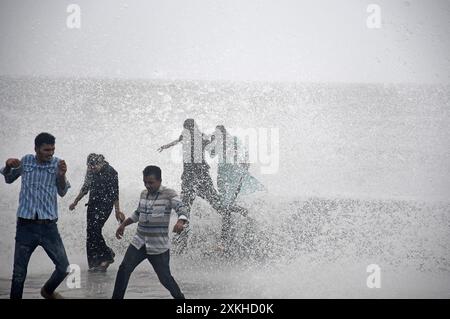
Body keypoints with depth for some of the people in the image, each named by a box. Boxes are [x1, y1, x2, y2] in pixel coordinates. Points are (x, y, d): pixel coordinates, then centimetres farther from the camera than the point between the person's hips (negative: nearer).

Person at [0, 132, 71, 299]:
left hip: (48, 225, 0)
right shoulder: (26, 160, 2)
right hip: (25, 225, 0)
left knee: (64, 268, 3)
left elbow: (62, 192, -4)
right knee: (19, 272, 2)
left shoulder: (57, 163, -2)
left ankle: (47, 291, 31)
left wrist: (62, 175, -22)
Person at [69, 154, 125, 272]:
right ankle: (95, 262, 11)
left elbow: (114, 193, -10)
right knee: (91, 232, 3)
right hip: (93, 204, 7)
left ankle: (107, 255, -4)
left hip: (105, 205, -7)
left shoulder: (111, 172, -12)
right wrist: (75, 202, 23)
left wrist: (117, 211, -10)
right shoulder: (90, 171, 6)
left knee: (94, 230, -17)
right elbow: (85, 188, 20)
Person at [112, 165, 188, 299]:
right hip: (139, 243, 5)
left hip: (159, 247, -5)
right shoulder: (144, 194, 9)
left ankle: (180, 297, 20)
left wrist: (180, 222, -43)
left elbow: (183, 211, -22)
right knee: (124, 269, -7)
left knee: (165, 278, -2)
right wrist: (123, 224, 24)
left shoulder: (169, 194, -9)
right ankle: (117, 297, 3)